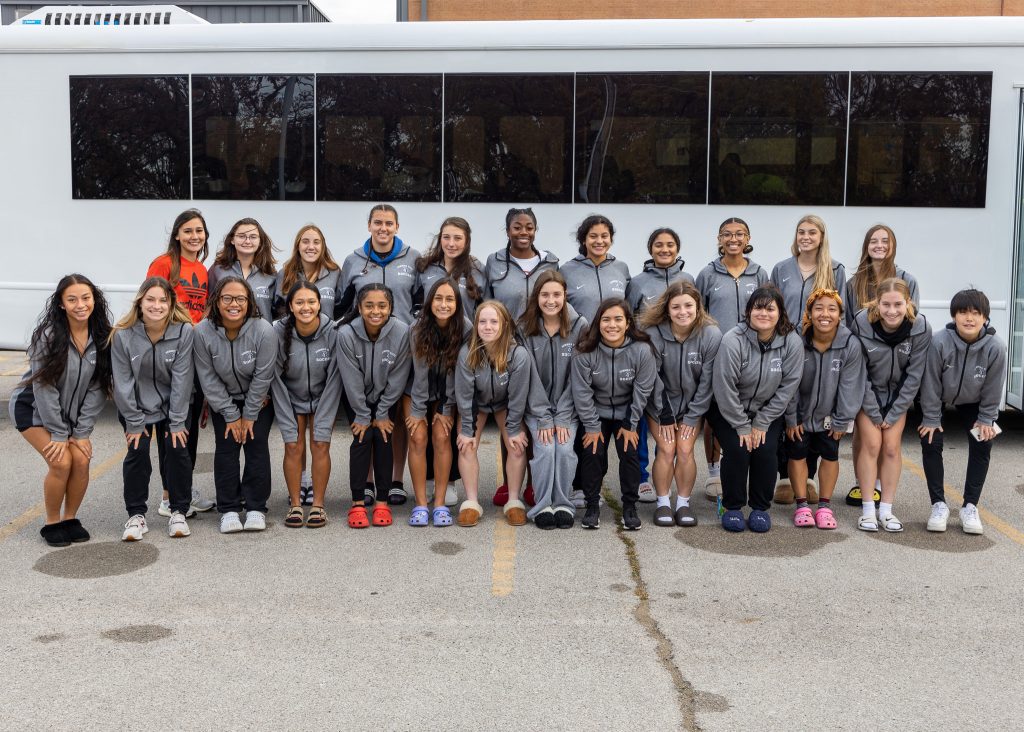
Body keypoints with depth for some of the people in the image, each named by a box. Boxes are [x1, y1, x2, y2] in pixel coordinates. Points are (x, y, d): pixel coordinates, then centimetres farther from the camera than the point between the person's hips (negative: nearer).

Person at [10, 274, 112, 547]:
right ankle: (52, 524, 3)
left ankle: (70, 519, 10)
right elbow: (44, 387, -21)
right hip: (33, 407, -4)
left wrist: (82, 432, -11)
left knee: (81, 460, -11)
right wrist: (58, 435, -18)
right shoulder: (48, 335, -24)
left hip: (71, 410, 4)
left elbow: (97, 388, -8)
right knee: (61, 462, -16)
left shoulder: (102, 337, -12)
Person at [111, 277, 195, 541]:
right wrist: (134, 423, -11)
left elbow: (182, 379, -17)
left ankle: (179, 511, 7)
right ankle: (136, 515, 4)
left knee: (176, 448, -9)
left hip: (172, 405, 0)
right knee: (137, 452, -10)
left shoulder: (184, 331, -20)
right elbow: (123, 382, -12)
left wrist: (177, 422, -15)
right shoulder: (123, 335, -18)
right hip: (137, 406, 0)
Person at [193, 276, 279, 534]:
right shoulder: (203, 332, -22)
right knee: (226, 447, -6)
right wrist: (231, 415, -12)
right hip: (223, 400, 1)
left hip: (259, 399, -1)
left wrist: (249, 415, -14)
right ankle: (229, 509, 2)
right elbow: (208, 378, -14)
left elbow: (262, 377, -19)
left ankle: (256, 508, 2)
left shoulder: (264, 331, -26)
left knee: (257, 444, -8)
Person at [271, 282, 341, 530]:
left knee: (320, 446, -9)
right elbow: (276, 381, -16)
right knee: (293, 447, -7)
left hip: (323, 397, 0)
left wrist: (323, 424, -17)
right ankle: (295, 504, 6)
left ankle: (318, 505, 3)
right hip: (291, 399, 0)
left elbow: (334, 379, -16)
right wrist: (288, 426, -17)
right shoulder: (279, 332, -22)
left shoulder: (333, 332, -22)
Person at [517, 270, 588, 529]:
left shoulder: (579, 326, -8)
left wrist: (562, 418, -15)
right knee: (545, 448, -21)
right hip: (536, 405, 0)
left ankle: (564, 504, -2)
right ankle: (542, 506, -5)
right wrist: (544, 418, -15)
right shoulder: (525, 328, -7)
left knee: (565, 448, -21)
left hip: (568, 404, 0)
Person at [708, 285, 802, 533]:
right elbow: (725, 388, -21)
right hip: (728, 411, -2)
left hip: (767, 412, 2)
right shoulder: (733, 340, -24)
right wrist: (742, 426, -16)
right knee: (737, 450, -19)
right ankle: (732, 507, 2)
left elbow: (787, 387, -9)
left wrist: (761, 423, -10)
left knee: (766, 451, -16)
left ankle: (760, 508, 6)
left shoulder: (792, 342, -14)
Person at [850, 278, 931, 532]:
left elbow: (914, 376, -13)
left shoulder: (921, 328, -22)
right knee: (871, 444, -9)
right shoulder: (862, 323, -24)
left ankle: (886, 509, 6)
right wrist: (874, 413, -13)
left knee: (892, 447, -4)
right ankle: (868, 510, -1)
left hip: (898, 394, 1)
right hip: (866, 394, -1)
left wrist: (893, 414, -11)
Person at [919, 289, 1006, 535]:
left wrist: (986, 420, -8)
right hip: (939, 399, -2)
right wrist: (931, 419, -15)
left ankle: (970, 507, 5)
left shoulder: (996, 347, -29)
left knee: (982, 445, -6)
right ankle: (939, 505, 2)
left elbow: (993, 388, -14)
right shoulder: (940, 342, -34)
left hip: (972, 402, 2)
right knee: (930, 443, -11)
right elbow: (931, 384, -22)